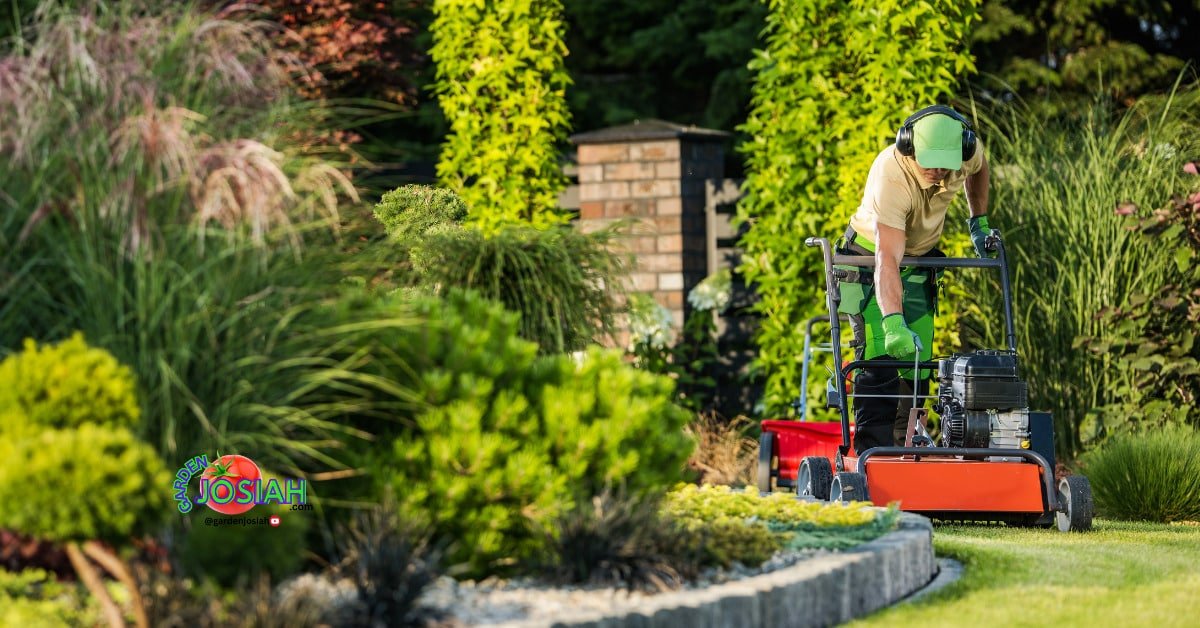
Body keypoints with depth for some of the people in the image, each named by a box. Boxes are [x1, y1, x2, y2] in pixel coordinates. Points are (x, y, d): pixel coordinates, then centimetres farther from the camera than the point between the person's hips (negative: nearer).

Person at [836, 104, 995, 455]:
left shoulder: (967, 150, -19)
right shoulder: (891, 176, -37)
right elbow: (887, 260, -45)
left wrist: (979, 222, 8)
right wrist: (893, 322, -56)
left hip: (920, 262, 6)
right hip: (871, 260, -6)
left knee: (916, 365, 1)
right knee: (880, 360, -17)